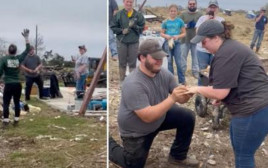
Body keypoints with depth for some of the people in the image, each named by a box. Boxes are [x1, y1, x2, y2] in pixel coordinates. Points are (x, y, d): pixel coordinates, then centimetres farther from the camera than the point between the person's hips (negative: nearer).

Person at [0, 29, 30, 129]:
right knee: (17, 103, 12)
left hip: (8, 85, -3)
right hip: (17, 85, 3)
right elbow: (27, 50, 9)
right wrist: (26, 37, 11)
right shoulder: (18, 58, -1)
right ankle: (16, 121, 15)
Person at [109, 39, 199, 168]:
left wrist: (186, 94, -35)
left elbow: (180, 99, -10)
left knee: (187, 117, -7)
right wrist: (172, 98, -43)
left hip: (159, 117, 6)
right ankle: (109, 145, 30)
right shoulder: (133, 84, -35)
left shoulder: (164, 74, -13)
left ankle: (178, 156, 12)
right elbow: (148, 117, -38)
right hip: (136, 131, -6)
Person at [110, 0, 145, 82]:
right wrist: (122, 31, -12)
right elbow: (113, 27, 2)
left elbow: (142, 28, 2)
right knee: (122, 63, 9)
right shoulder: (118, 14, 0)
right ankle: (122, 81, 20)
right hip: (121, 42, 0)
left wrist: (134, 26, -15)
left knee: (133, 63, 6)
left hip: (134, 42, 0)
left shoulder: (138, 15, 1)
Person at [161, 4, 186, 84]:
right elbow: (162, 33, 8)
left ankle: (182, 80, 6)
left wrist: (178, 36, -15)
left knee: (179, 62, -3)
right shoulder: (165, 22, 2)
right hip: (168, 42, 1)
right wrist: (166, 36, -13)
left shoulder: (180, 21, 0)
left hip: (177, 42, -1)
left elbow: (184, 33, 3)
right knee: (169, 62, 8)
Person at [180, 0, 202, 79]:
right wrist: (186, 25, -12)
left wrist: (196, 25, -16)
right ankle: (182, 71, 16)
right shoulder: (183, 14, 8)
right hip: (185, 39, 1)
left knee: (196, 56, 4)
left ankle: (195, 71, 12)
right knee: (183, 55, 5)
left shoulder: (200, 14, 6)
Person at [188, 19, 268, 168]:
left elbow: (219, 92, -20)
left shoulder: (226, 54, -20)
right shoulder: (230, 47, 14)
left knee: (243, 155, 5)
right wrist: (222, 98, 9)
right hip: (253, 106, 11)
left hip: (253, 110, -11)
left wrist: (197, 89, -3)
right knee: (236, 141, 28)